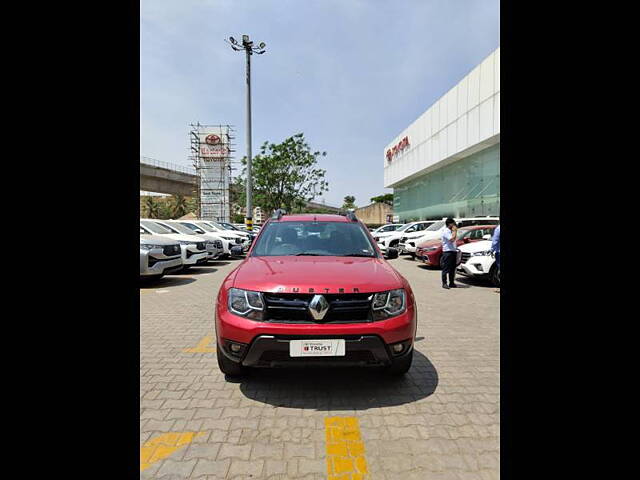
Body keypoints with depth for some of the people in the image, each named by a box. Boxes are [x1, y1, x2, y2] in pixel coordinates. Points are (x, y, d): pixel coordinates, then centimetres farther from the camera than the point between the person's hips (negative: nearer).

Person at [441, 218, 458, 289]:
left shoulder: (451, 231, 18)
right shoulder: (446, 231, -11)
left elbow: (455, 239, 23)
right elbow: (452, 239, -22)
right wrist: (454, 231, -13)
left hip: (453, 251, 9)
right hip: (447, 252, -9)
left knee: (452, 268, 12)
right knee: (446, 268, -5)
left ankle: (451, 283, 19)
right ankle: (444, 283, 0)